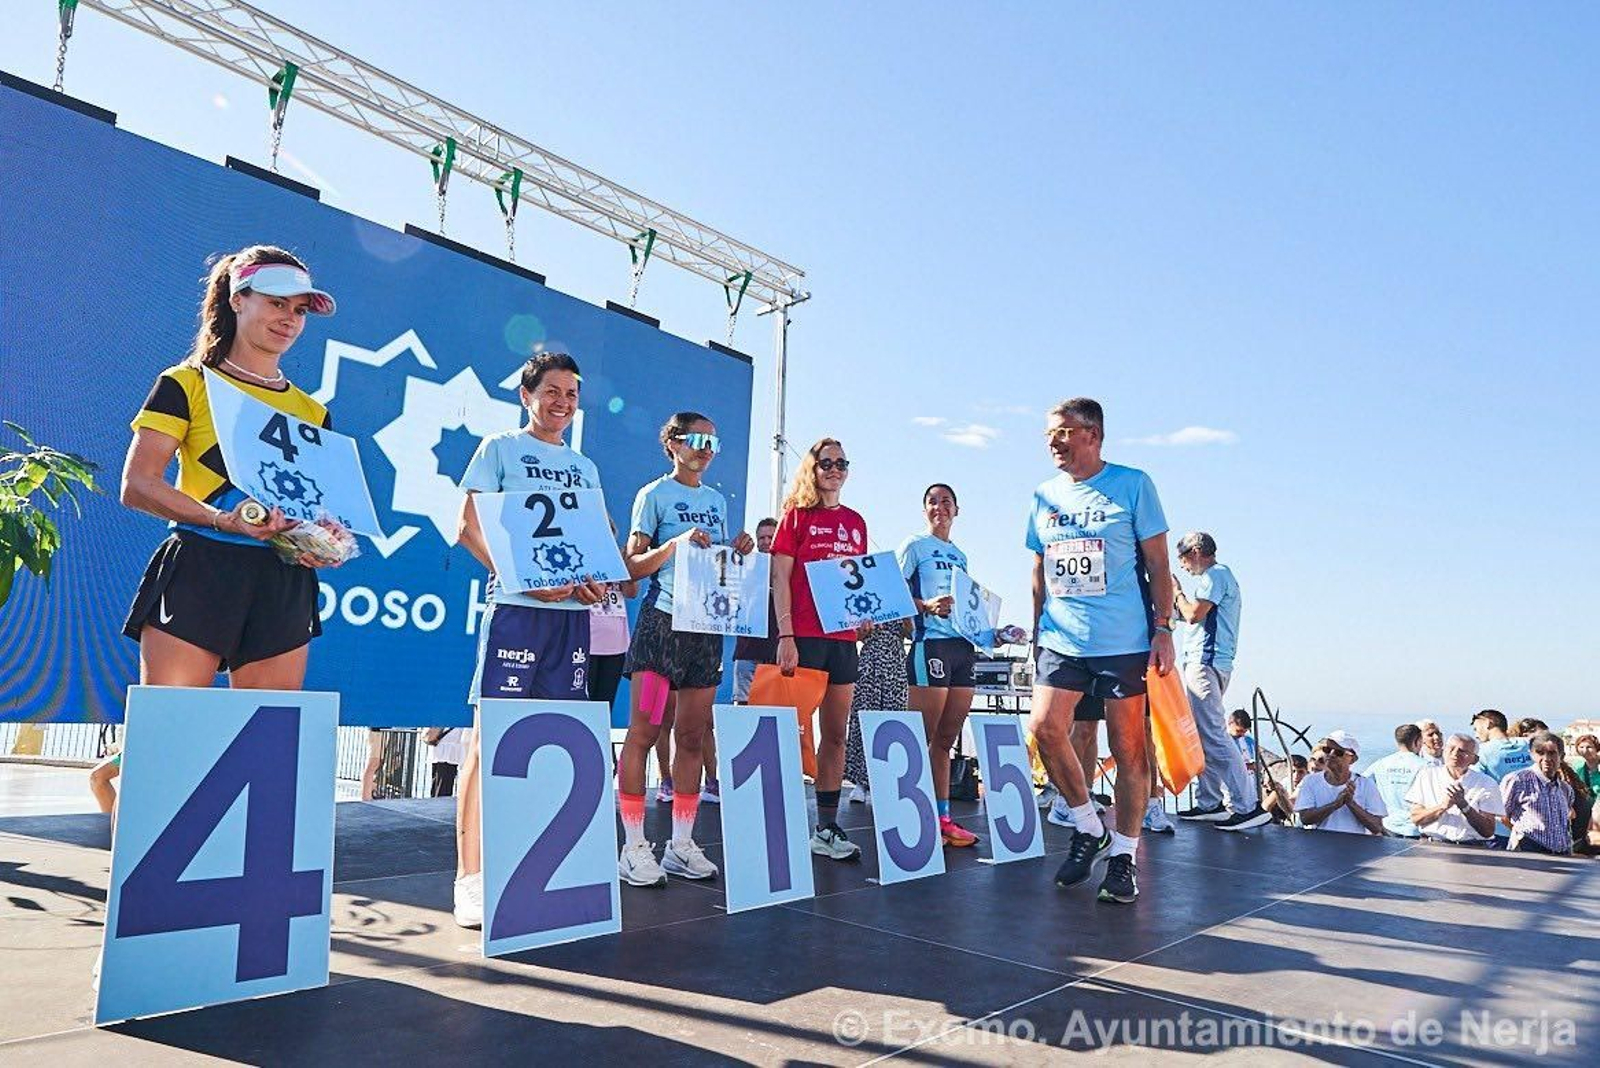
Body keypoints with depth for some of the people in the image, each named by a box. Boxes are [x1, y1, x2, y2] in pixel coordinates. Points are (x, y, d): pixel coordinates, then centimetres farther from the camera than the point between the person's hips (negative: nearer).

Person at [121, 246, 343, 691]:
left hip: (284, 586, 4)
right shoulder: (188, 384, 6)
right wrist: (222, 519, -18)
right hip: (197, 572, -3)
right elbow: (136, 485, -3)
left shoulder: (313, 413, 18)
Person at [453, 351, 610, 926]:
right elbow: (468, 526, -2)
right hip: (515, 608, -5)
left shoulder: (585, 467, 21)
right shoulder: (500, 448, 6)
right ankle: (469, 876, 0)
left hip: (572, 611, 5)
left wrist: (595, 581, -1)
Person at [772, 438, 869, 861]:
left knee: (837, 733, 7)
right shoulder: (796, 515, 1)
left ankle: (827, 827, 14)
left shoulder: (855, 522, 16)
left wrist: (865, 616, 4)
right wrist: (785, 636, -13)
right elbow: (780, 579, -5)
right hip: (803, 636, -5)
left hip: (843, 637, 5)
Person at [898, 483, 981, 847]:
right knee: (924, 737, -7)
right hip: (931, 643, -7)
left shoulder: (960, 555, 23)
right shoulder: (914, 545, 3)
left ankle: (943, 817, 14)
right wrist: (926, 606, -21)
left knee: (947, 738, 9)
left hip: (963, 645, 7)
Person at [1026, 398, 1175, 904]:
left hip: (1126, 639, -3)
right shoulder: (1044, 496, 12)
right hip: (1060, 638, 3)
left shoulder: (1133, 485, 1)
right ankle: (1088, 826, 10)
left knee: (1127, 746, 2)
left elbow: (1158, 565, 1)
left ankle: (1124, 854, 17)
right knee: (1045, 725, -13)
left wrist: (1163, 630, -6)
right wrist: (1036, 634, 14)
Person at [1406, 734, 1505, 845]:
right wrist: (1443, 806, -12)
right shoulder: (1427, 775, 7)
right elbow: (1415, 819, 2)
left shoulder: (1487, 785, 5)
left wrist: (1463, 805, -13)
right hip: (1431, 845, -1)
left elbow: (1488, 832, -1)